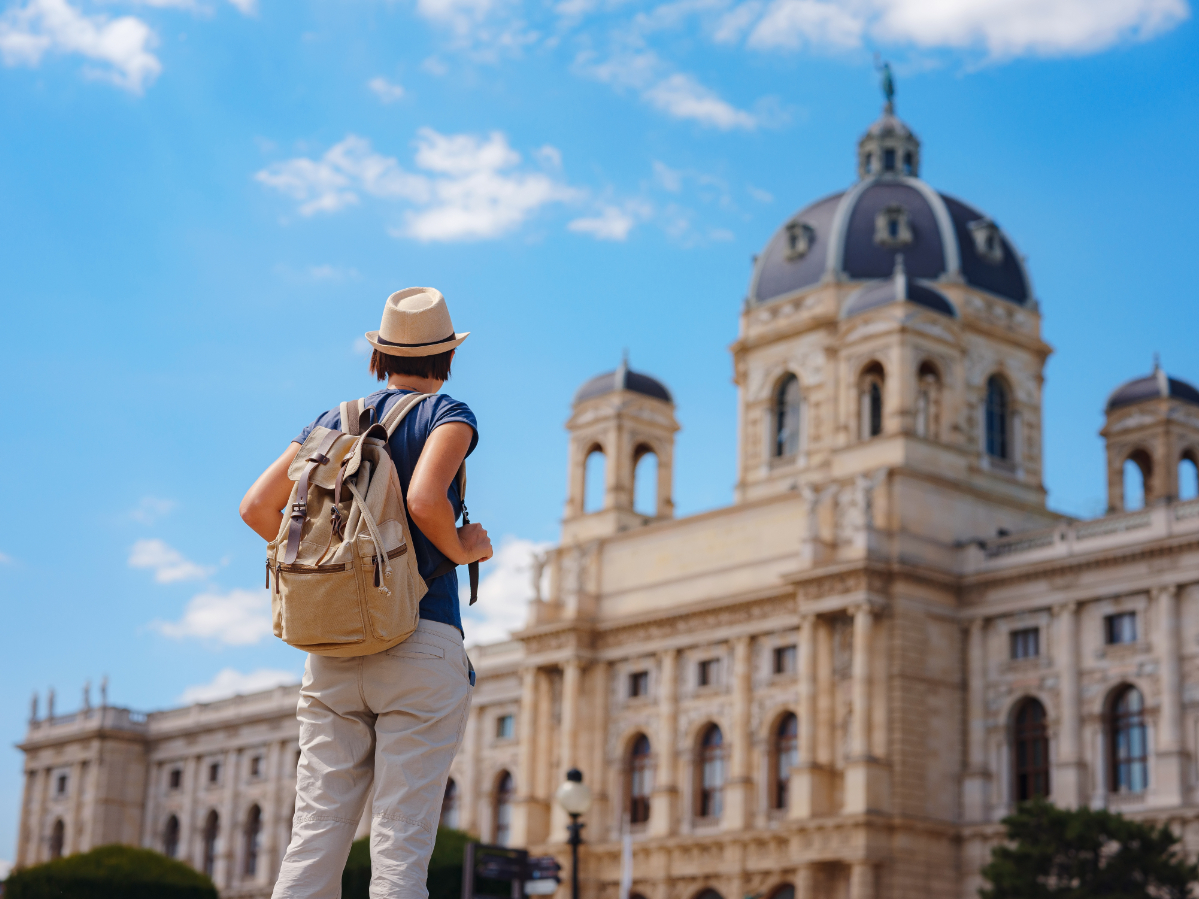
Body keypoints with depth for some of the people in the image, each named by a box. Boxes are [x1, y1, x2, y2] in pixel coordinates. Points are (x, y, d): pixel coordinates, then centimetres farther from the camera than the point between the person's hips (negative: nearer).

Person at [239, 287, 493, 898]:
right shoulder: (447, 415, 0)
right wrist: (462, 549, -1)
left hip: (333, 649, 5)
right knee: (401, 847, -5)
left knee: (313, 838, 3)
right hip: (421, 640, -5)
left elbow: (257, 507, 9)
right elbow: (424, 500, -19)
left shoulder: (332, 422, 16)